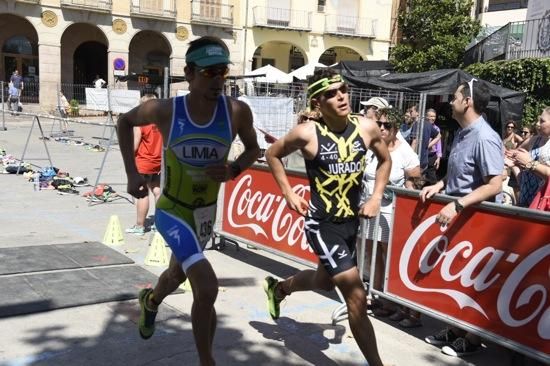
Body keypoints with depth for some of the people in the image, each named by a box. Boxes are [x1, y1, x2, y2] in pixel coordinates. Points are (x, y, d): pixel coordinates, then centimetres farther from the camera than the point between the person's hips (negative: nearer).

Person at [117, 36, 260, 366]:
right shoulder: (165, 110, -19)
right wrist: (132, 172, -7)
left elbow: (254, 149, 2)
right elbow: (125, 121, 1)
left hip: (206, 212, 4)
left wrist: (234, 170, -19)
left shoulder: (237, 111, -16)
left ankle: (151, 301, 66)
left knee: (178, 275, 29)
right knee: (207, 289, -21)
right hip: (172, 211, -4)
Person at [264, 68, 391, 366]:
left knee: (324, 281, 27)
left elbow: (385, 160, 12)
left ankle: (278, 288, 56)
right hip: (322, 224, -6)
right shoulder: (307, 133, -16)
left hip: (351, 221, 6)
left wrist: (376, 197, 2)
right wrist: (288, 194, -4)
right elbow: (272, 154, 1)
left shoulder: (367, 127, -7)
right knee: (357, 296, -10)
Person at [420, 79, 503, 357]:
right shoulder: (461, 133, 7)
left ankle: (471, 338, 20)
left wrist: (457, 205, -29)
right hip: (456, 215, 9)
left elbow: (495, 186, -25)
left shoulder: (484, 138, -21)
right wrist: (439, 185, 1)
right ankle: (455, 329, 30)